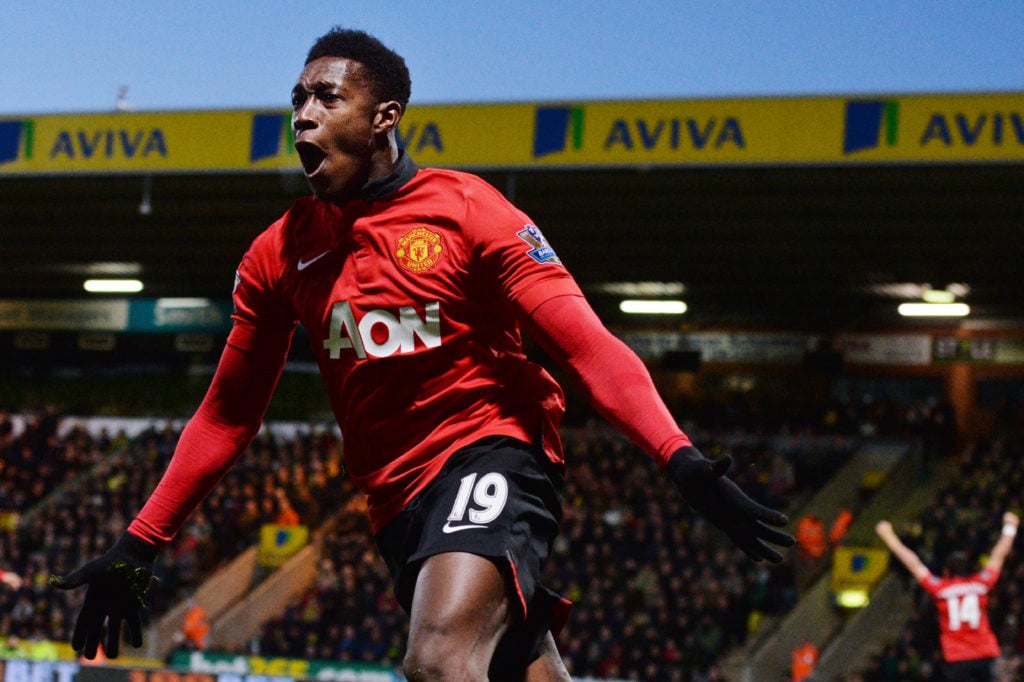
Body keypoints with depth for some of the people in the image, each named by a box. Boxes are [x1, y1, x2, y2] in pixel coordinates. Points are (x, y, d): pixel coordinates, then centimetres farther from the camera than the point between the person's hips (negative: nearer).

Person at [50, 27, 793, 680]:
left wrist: (682, 461, -24)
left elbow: (587, 346, -11)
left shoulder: (465, 208, -5)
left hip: (492, 451, -5)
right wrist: (137, 546, 13)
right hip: (398, 502, 5)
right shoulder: (278, 255, 9)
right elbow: (227, 416, 17)